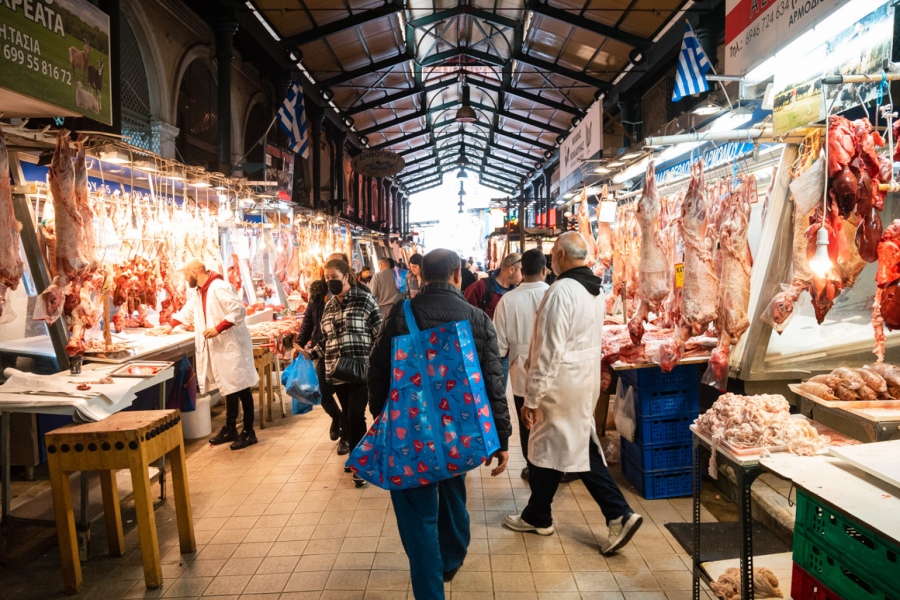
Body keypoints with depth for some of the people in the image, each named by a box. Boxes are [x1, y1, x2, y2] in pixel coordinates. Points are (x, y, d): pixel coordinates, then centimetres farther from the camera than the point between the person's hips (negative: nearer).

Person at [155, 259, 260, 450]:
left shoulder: (219, 287, -17)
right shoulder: (197, 292, 14)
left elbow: (239, 311, -24)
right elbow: (188, 310, 32)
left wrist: (218, 328, -24)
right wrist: (170, 325, 38)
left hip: (232, 346, -9)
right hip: (218, 348, 9)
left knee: (241, 389, -3)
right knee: (228, 388, 15)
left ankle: (249, 432, 4)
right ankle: (230, 429, 23)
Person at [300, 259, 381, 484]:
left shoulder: (364, 299, -5)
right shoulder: (329, 306, 13)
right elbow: (326, 341, 17)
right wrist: (309, 354, 3)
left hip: (361, 369, -5)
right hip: (337, 371, 6)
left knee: (355, 416, -7)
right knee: (347, 416, 13)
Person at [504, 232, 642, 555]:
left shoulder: (561, 291, -20)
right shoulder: (596, 290, 8)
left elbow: (550, 350, -23)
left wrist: (532, 398, -17)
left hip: (561, 383, -9)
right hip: (587, 380, 9)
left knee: (546, 450, 8)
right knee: (582, 448, 16)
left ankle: (537, 517, 26)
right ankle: (620, 514, 12)